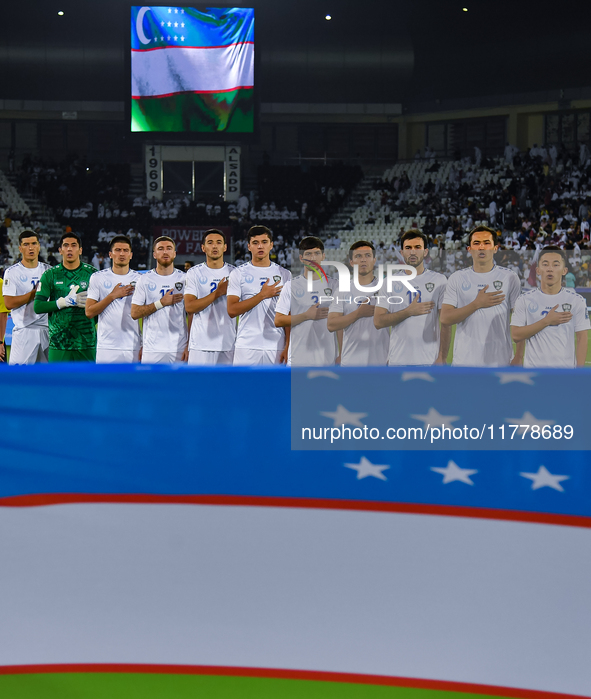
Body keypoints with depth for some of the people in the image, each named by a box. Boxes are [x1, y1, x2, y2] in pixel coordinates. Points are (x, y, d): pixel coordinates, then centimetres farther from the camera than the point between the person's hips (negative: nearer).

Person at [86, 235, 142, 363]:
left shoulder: (140, 279, 7)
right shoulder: (98, 278, 6)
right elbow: (89, 312, 0)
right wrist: (113, 295, -8)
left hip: (134, 349, 1)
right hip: (106, 348, -1)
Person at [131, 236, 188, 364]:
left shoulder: (184, 279, 7)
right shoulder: (145, 280, 6)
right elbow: (134, 313, 0)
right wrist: (161, 303, -9)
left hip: (179, 349, 0)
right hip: (152, 349, 0)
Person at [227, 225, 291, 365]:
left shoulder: (284, 275, 9)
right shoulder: (238, 273, 4)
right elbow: (232, 310, -7)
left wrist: (288, 346, -4)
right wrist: (262, 295, -10)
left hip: (276, 347, 2)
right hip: (246, 347, -1)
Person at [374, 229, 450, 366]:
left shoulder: (439, 280, 5)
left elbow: (446, 323, 0)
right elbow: (378, 321, 1)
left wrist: (442, 357, -9)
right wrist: (409, 311, -9)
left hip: (430, 360, -1)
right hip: (398, 361, 1)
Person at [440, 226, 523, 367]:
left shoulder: (510, 278, 5)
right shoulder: (457, 279, 7)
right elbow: (445, 319, -2)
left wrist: (519, 357, -6)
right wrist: (477, 304, -11)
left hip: (500, 361, -1)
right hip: (464, 361, 1)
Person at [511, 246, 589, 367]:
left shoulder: (577, 301, 4)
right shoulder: (525, 300, 4)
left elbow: (581, 339, 2)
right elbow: (516, 335, -5)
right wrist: (547, 321, -11)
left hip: (566, 367, 0)